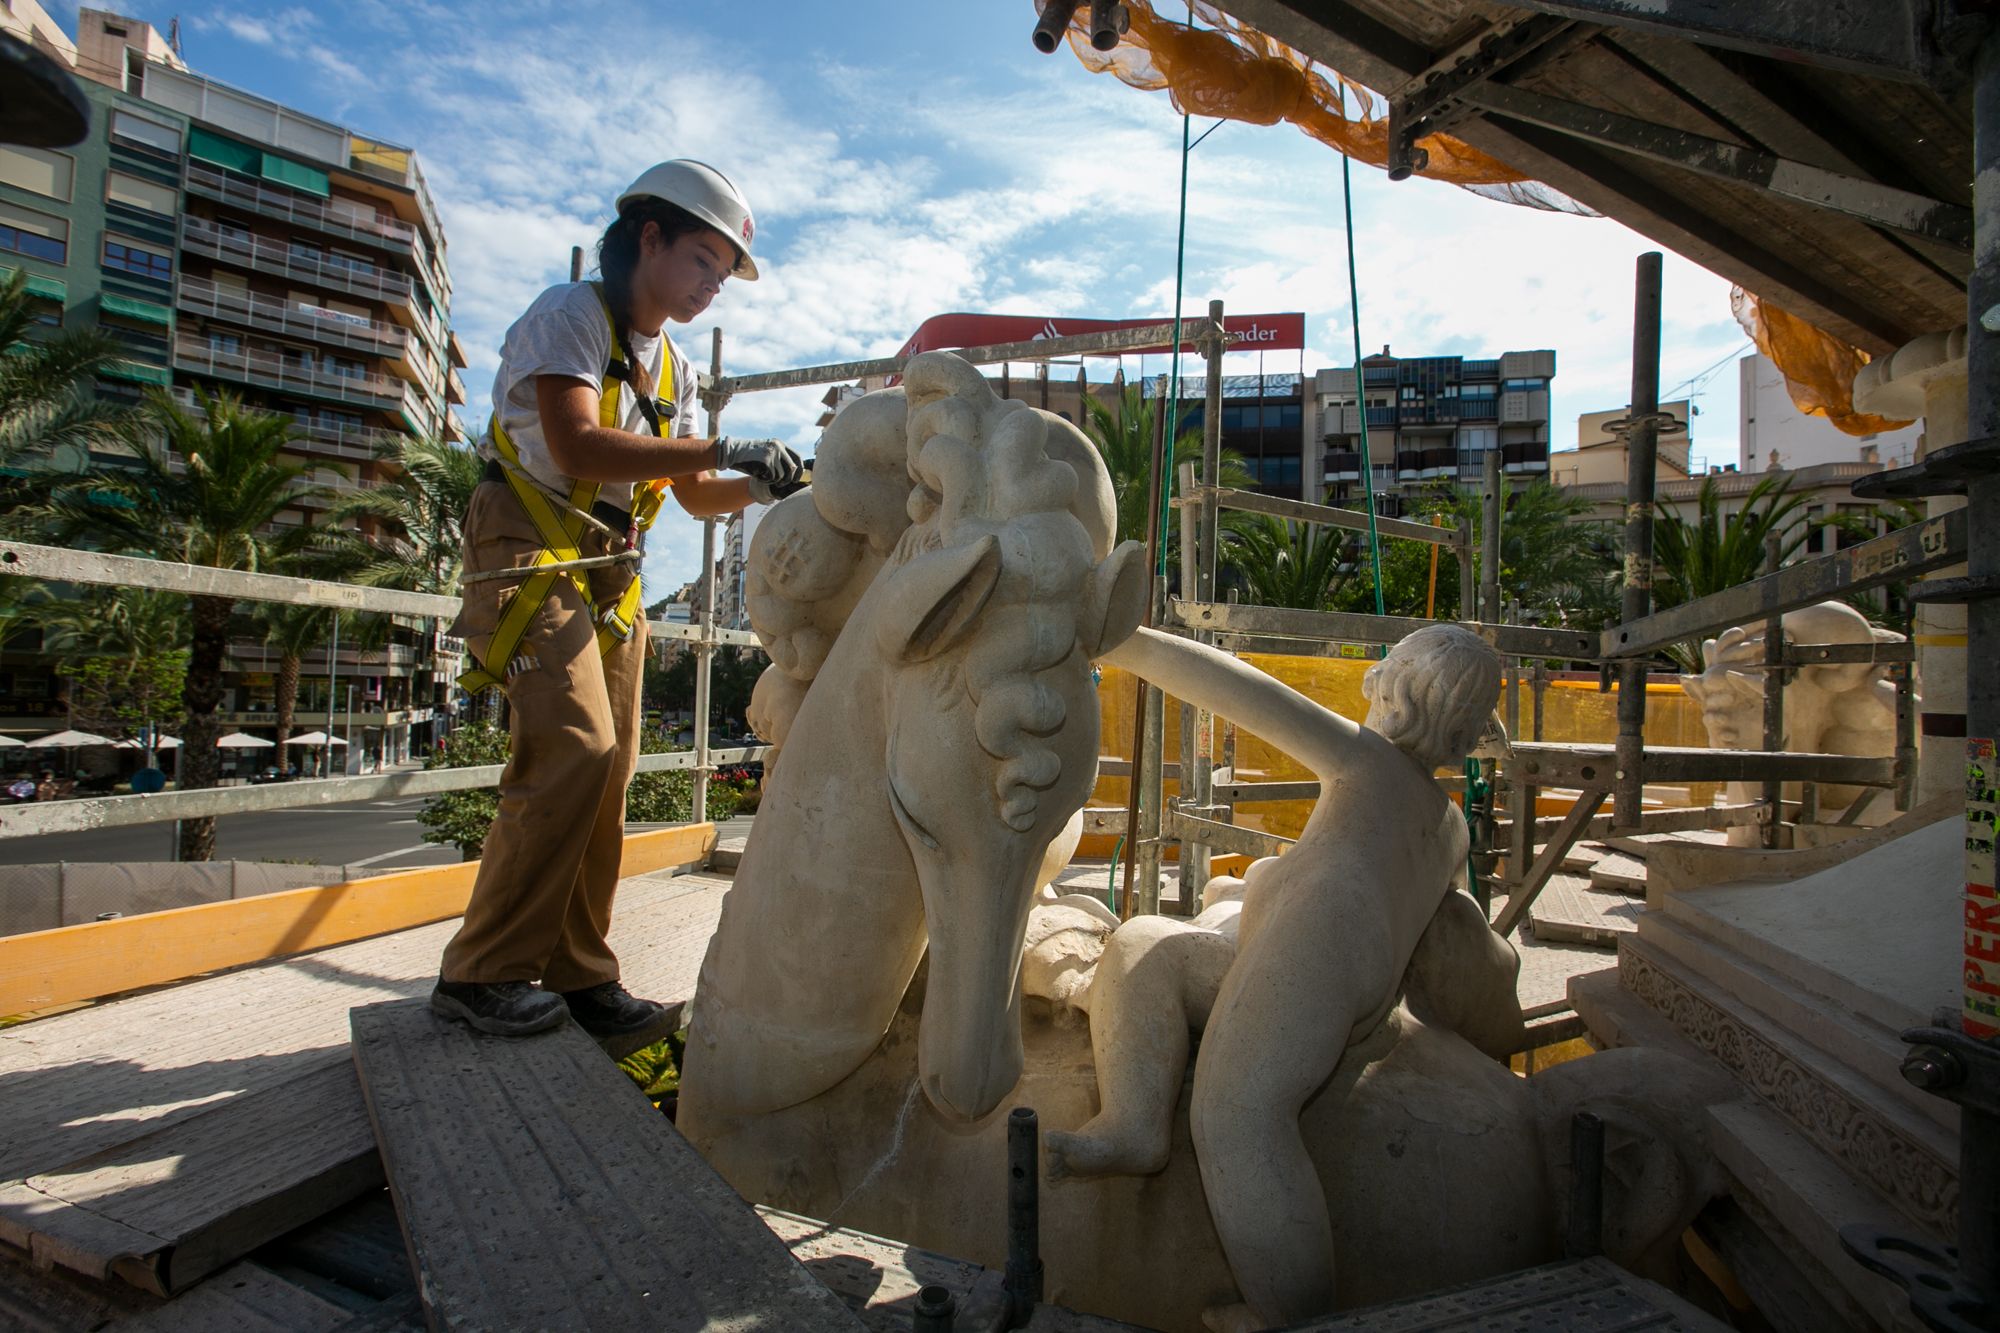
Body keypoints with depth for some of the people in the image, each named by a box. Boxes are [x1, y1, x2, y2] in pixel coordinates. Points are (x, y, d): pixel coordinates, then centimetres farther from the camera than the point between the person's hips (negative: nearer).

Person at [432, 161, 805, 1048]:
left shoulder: (673, 369, 18)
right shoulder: (570, 315, -5)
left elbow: (694, 497, 16)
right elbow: (578, 448, -22)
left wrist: (763, 486, -3)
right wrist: (724, 450, -25)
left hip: (611, 575, 7)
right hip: (534, 556, -7)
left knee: (606, 773, 2)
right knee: (574, 751, -20)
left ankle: (578, 977, 10)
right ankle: (481, 973, -6)